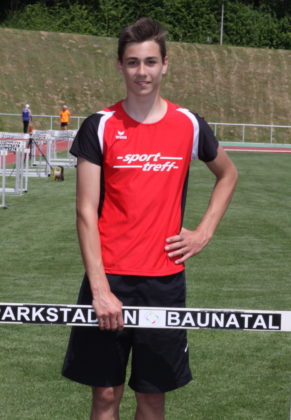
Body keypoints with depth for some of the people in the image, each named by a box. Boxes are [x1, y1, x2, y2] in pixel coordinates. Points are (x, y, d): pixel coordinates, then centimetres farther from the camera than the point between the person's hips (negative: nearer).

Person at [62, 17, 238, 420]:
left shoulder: (189, 125, 2)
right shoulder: (100, 127, -4)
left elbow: (228, 174, 21)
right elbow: (86, 212, -7)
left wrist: (204, 233, 7)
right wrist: (100, 289, -15)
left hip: (165, 280, 2)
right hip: (109, 278, -1)